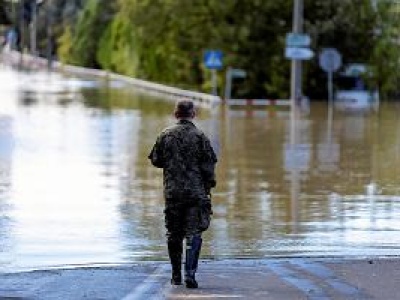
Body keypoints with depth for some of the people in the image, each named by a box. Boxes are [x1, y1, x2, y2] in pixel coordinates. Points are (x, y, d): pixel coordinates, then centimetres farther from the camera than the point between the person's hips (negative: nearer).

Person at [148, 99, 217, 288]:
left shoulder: (166, 135, 1)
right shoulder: (200, 136, -6)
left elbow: (156, 161, 7)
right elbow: (208, 166, -6)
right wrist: (208, 187, 6)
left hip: (172, 192, 2)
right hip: (196, 192, -2)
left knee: (174, 234, 13)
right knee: (193, 234, -1)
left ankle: (176, 275, 19)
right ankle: (190, 274, -14)